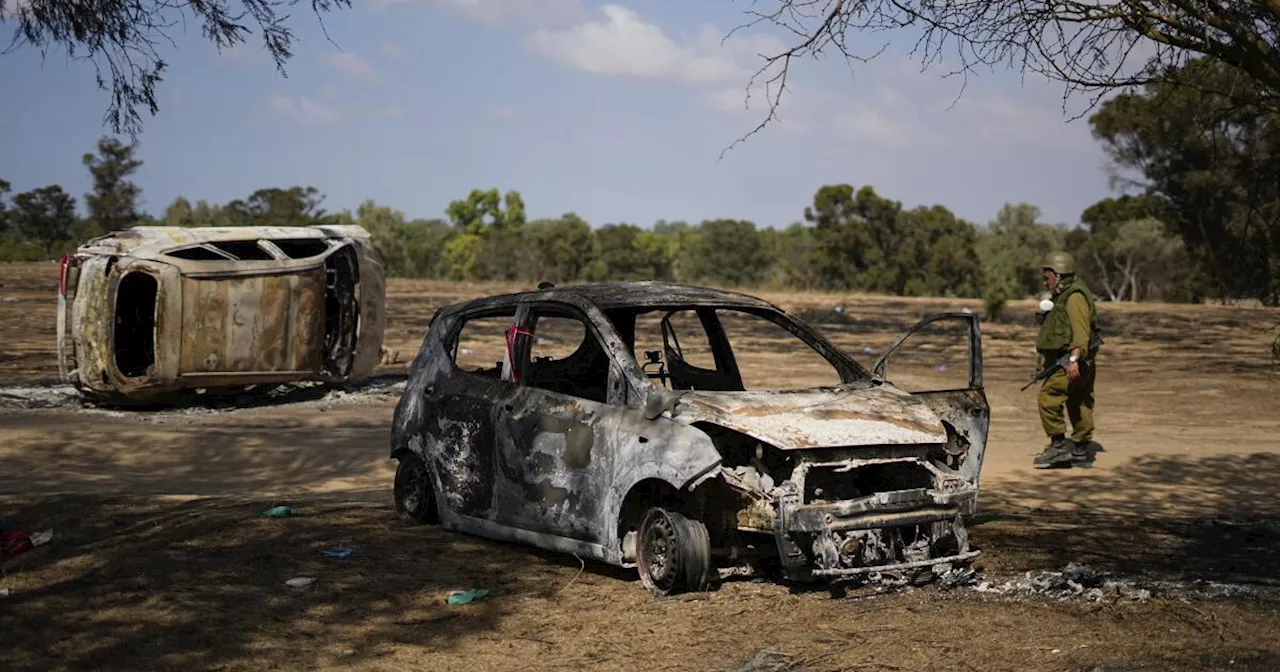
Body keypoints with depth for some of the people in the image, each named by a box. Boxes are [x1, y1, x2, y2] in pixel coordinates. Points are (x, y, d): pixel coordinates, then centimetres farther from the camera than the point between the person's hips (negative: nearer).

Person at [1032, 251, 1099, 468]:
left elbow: (1081, 330, -25)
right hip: (1064, 360, 11)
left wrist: (1074, 358, -34)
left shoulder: (1075, 297, -13)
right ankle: (1081, 452, 17)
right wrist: (1047, 357, 29)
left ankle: (1059, 445, -11)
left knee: (1048, 397, -15)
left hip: (1074, 364, -11)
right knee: (1078, 407, 12)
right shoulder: (1062, 297, 20)